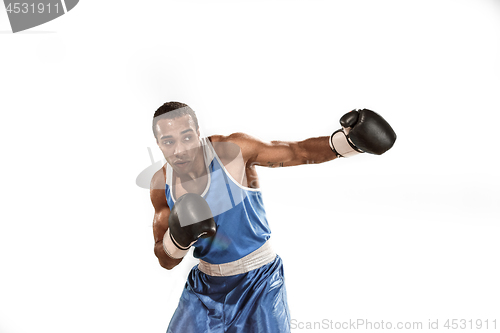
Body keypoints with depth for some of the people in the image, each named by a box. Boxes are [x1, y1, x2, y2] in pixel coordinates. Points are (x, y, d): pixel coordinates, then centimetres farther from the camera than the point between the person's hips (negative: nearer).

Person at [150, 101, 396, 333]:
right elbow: (166, 261, 0)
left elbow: (298, 152, -14)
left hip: (259, 284, -3)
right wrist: (177, 236, -21)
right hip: (205, 286, 4)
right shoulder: (161, 185, -6)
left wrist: (348, 140, -30)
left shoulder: (233, 151, -19)